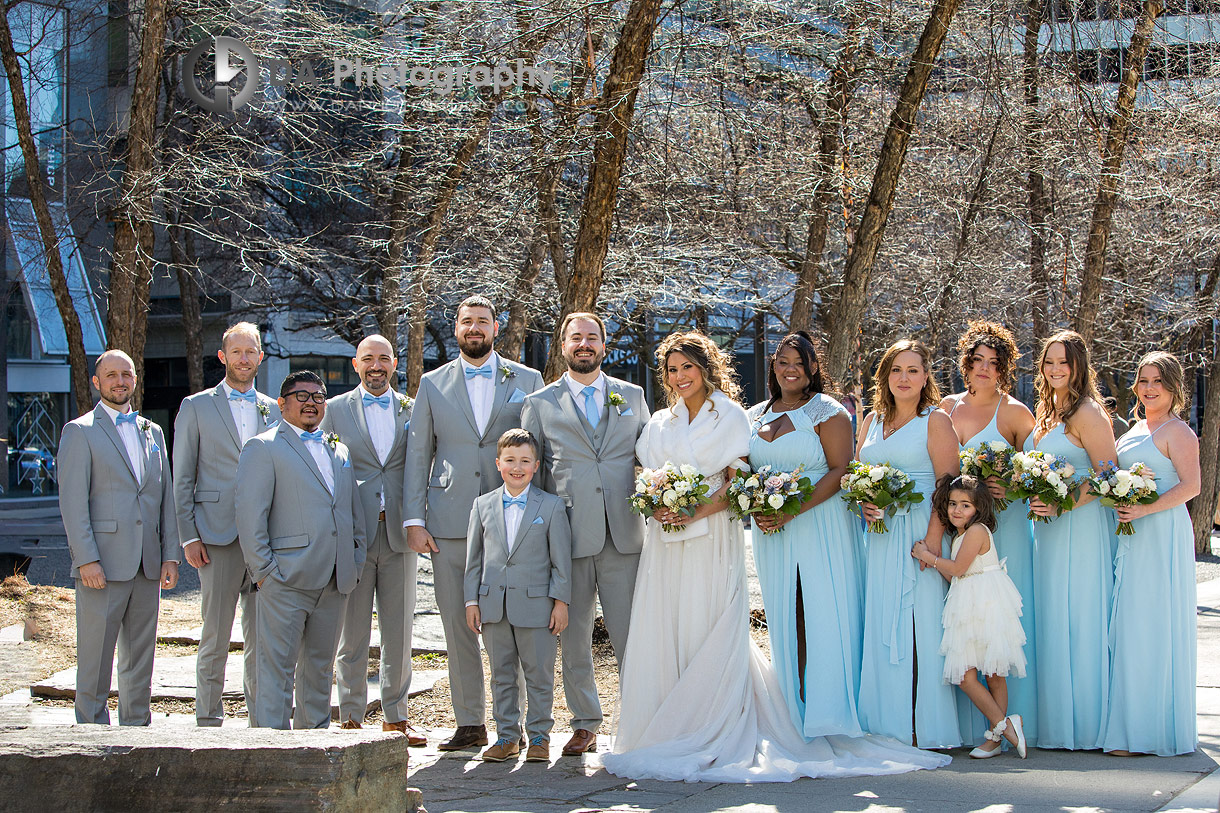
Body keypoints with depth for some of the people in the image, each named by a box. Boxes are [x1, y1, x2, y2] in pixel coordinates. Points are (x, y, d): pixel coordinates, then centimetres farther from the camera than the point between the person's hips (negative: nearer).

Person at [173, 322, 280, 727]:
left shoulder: (274, 411, 15)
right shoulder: (196, 407, 7)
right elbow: (182, 479, 4)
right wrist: (188, 537, -5)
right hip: (218, 538, -3)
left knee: (262, 639, 5)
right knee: (215, 638, -3)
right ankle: (208, 723, 3)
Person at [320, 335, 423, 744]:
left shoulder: (412, 410, 11)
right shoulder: (335, 410, 6)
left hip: (398, 534, 2)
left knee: (399, 632, 5)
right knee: (352, 632, 1)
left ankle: (396, 717, 14)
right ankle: (351, 716, 9)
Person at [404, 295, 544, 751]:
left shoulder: (527, 381, 9)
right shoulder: (433, 384, 11)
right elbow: (417, 455, 9)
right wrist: (413, 520, 1)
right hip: (449, 525, 1)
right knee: (458, 627, 3)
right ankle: (469, 724, 10)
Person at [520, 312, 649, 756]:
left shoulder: (632, 397, 13)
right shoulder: (539, 403, 8)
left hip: (623, 536, 1)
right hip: (568, 537, 0)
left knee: (631, 636, -1)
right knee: (574, 639, 5)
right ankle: (585, 725, 15)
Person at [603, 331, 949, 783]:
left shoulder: (729, 416, 3)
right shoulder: (660, 423, 17)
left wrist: (699, 511, -17)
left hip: (712, 538, -4)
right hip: (665, 541, 4)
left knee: (710, 631, -7)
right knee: (661, 633, 0)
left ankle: (712, 737, -4)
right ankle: (664, 735, 6)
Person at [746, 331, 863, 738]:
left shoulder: (827, 411, -3)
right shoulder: (756, 416, 14)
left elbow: (840, 469, -11)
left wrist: (792, 511, -19)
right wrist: (757, 509, -4)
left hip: (820, 525, -5)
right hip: (772, 532, 5)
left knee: (825, 613, -5)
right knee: (784, 619, 5)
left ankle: (828, 713, 1)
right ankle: (795, 711, 10)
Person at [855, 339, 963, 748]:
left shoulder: (936, 421, -1)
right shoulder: (873, 420, 17)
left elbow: (948, 483, -8)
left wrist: (934, 536, -18)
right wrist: (864, 503, -1)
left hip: (920, 530, -5)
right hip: (880, 534, 5)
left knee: (921, 623, -6)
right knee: (880, 624, 2)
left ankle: (927, 726, -2)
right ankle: (889, 725, 7)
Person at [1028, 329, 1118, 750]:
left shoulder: (1087, 413, -11)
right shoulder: (1047, 413, 16)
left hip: (1081, 527, -9)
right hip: (1049, 528, 9)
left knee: (1077, 618, -5)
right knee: (1051, 619, 7)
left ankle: (1085, 725, 2)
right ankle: (1055, 720, 12)